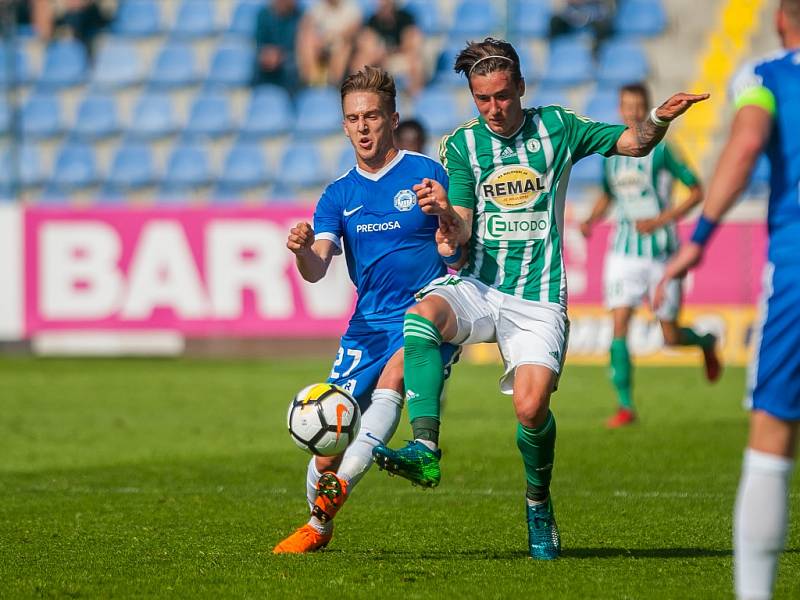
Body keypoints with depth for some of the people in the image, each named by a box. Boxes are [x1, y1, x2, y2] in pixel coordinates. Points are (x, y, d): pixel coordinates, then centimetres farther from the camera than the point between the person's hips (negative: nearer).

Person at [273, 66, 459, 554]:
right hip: (368, 324, 3)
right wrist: (303, 250, -26)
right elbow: (317, 270, -2)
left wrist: (445, 215, -25)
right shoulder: (340, 195, 9)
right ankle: (318, 525, 24)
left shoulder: (427, 175, -1)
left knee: (393, 377, -35)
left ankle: (340, 486, -44)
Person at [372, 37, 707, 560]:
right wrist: (446, 214, -27)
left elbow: (634, 143, 11)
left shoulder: (556, 127, 5)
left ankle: (539, 505, 8)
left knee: (532, 406, -21)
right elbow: (460, 239, -3)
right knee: (421, 313, -34)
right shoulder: (460, 146, 4)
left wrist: (661, 118, -11)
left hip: (538, 299, -1)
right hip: (477, 286, 1)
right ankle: (426, 451, -40)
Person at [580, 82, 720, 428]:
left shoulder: (660, 151, -8)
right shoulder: (611, 153, 7)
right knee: (619, 326, -12)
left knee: (671, 337, 4)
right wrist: (591, 220, 3)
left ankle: (706, 342, 40)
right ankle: (626, 406, -8)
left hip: (660, 252, -3)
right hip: (623, 253, 3)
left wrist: (661, 220, -16)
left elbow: (697, 192, -6)